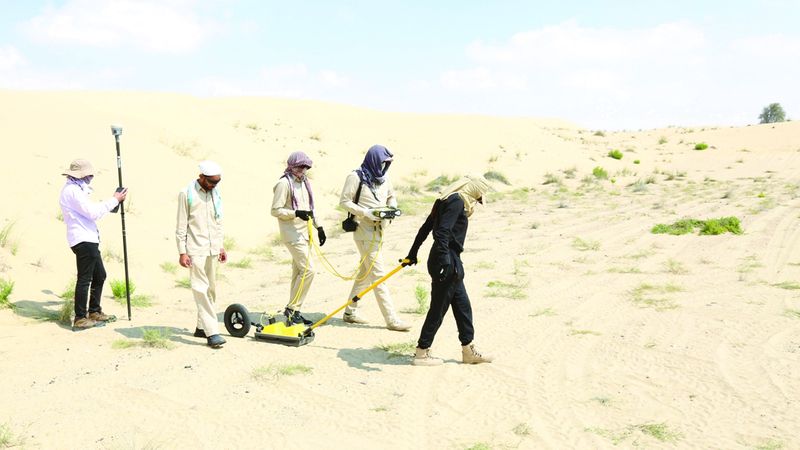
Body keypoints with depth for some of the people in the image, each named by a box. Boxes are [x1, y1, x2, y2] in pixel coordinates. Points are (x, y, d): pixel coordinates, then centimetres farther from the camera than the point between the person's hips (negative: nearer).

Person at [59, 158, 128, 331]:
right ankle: (80, 319, -1)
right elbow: (93, 213, -17)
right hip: (83, 240, -11)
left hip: (89, 240, 11)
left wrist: (112, 201, 12)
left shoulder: (75, 189, 20)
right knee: (84, 278, -6)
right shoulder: (73, 190, -13)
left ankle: (94, 312, 26)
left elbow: (91, 211, 19)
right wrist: (114, 200, -10)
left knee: (99, 275, 18)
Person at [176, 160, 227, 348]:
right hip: (195, 250, -7)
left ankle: (202, 326, 20)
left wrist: (221, 246, 15)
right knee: (201, 289, -9)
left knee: (211, 289, 10)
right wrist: (182, 252, -11)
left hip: (212, 249, 7)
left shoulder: (215, 193, 12)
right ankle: (212, 332, -11)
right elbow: (181, 226, -7)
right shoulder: (187, 193, -7)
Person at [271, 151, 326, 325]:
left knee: (298, 272, 10)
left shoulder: (304, 182, 15)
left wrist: (318, 227, 20)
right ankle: (292, 309, -4)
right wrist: (296, 213, -24)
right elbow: (275, 210, -14)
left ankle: (293, 311, 18)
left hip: (305, 232, 9)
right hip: (293, 234, -9)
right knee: (308, 270, -14)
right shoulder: (284, 183, -12)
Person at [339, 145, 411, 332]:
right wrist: (366, 213, -19)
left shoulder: (384, 179, 10)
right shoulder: (356, 177, -10)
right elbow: (344, 201, -9)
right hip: (365, 232, -8)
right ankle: (391, 319, -5)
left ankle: (350, 312, 27)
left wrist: (392, 208, 1)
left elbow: (391, 197, 24)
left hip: (379, 231, 8)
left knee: (365, 273, 15)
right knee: (378, 275, -7)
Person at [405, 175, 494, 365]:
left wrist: (413, 252, 27)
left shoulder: (447, 200, 15)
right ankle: (422, 353, 10)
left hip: (448, 263, 10)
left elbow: (426, 227, 20)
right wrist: (445, 261, -30)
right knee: (438, 308, 0)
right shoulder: (457, 201, -14)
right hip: (448, 263, -10)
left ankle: (468, 351, 26)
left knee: (463, 306, 16)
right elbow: (442, 232, -26)